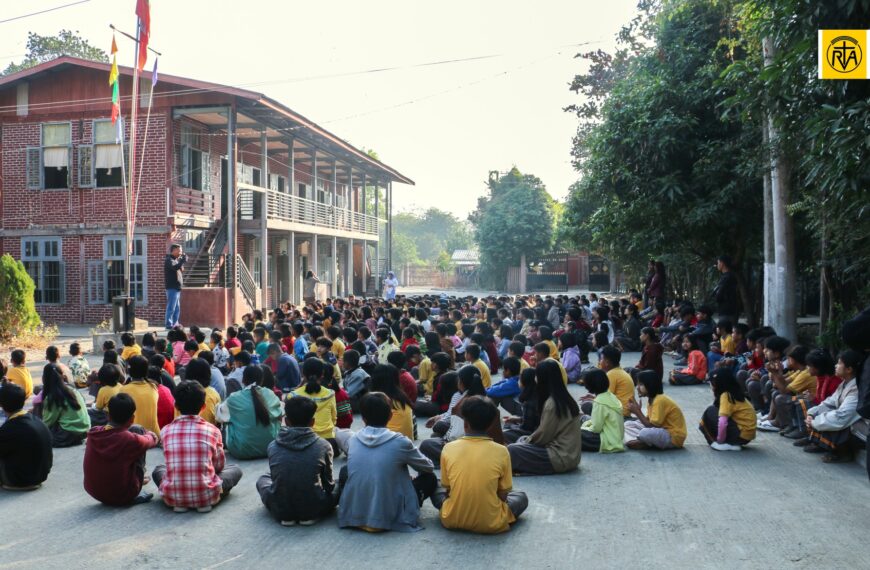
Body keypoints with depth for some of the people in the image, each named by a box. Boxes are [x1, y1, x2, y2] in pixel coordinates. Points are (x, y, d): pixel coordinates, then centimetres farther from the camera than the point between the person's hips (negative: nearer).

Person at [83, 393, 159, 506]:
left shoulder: (93, 434, -11)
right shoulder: (131, 439, -23)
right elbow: (153, 439, 1)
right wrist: (149, 434, 24)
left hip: (94, 492, 5)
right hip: (123, 496, -5)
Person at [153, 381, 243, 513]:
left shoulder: (165, 431, 1)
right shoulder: (212, 431, -2)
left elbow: (174, 463, 13)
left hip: (172, 497, 1)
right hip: (207, 496, -1)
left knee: (158, 470, 32)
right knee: (236, 469, 24)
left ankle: (179, 503, 13)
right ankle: (205, 503, 9)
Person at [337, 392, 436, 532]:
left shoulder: (353, 440, -1)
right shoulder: (400, 442, -11)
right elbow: (429, 468, 6)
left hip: (352, 515, 3)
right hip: (389, 517, -3)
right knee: (430, 478, 15)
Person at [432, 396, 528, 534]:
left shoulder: (449, 448, -6)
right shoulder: (501, 452, -10)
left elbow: (447, 489, 5)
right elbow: (503, 495, -1)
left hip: (452, 520, 1)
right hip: (490, 524, -1)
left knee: (437, 490, 31)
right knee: (521, 497, 24)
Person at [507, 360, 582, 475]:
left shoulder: (551, 403, -19)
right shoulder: (564, 398, 8)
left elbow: (543, 436, -14)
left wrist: (527, 441, 4)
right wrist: (526, 440, 11)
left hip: (561, 458, -9)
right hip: (570, 455, 9)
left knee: (511, 450, -11)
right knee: (522, 440, 19)